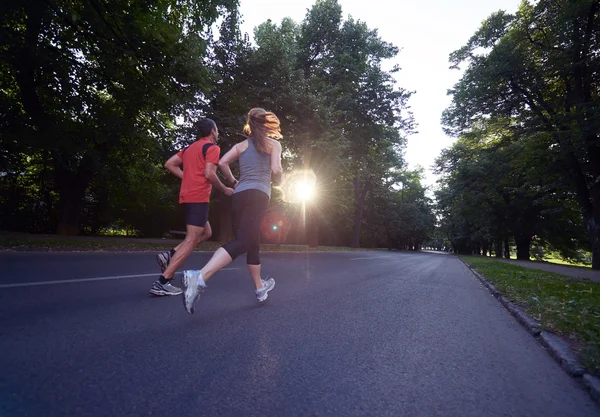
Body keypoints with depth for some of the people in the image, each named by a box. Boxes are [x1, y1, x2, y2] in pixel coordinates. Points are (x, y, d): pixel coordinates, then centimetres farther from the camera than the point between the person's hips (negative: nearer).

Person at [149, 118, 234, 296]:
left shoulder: (190, 148, 22)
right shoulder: (212, 147, -3)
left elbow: (169, 164, 17)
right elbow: (209, 174, -16)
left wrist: (188, 178, 17)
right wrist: (225, 189, -2)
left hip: (187, 196, 9)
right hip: (199, 197, -9)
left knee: (206, 233, 20)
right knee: (191, 240, -7)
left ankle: (169, 255, 7)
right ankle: (162, 282, -8)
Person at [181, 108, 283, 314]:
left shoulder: (241, 145, 20)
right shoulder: (273, 143, 10)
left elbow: (222, 163, 5)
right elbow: (276, 170, -3)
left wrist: (233, 182, 19)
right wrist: (282, 173, 19)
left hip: (239, 196, 6)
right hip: (258, 196, -6)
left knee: (253, 244, 14)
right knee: (241, 242, -17)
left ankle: (260, 288, 26)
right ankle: (200, 276, -36)